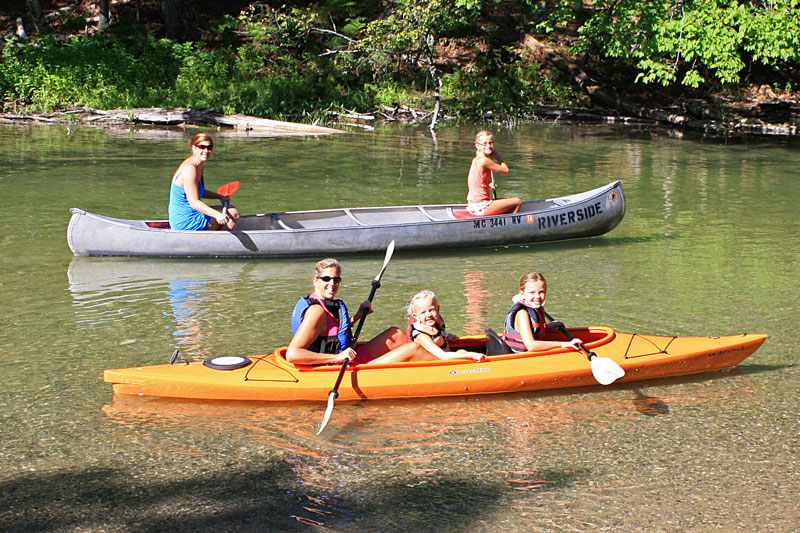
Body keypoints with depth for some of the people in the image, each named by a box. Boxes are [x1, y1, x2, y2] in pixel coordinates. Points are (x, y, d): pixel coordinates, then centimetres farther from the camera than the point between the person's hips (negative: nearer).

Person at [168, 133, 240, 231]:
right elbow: (194, 202, -29)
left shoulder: (198, 166, 9)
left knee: (231, 209, 24)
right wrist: (217, 214, -40)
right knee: (233, 214, -8)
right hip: (186, 222, -11)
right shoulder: (190, 169, -23)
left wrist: (220, 197, 9)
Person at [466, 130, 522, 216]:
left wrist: (489, 186, 5)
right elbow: (506, 170, -7)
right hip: (480, 208, -9)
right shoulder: (484, 160, -17)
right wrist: (497, 156, 3)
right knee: (517, 202, 0)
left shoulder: (476, 160, 11)